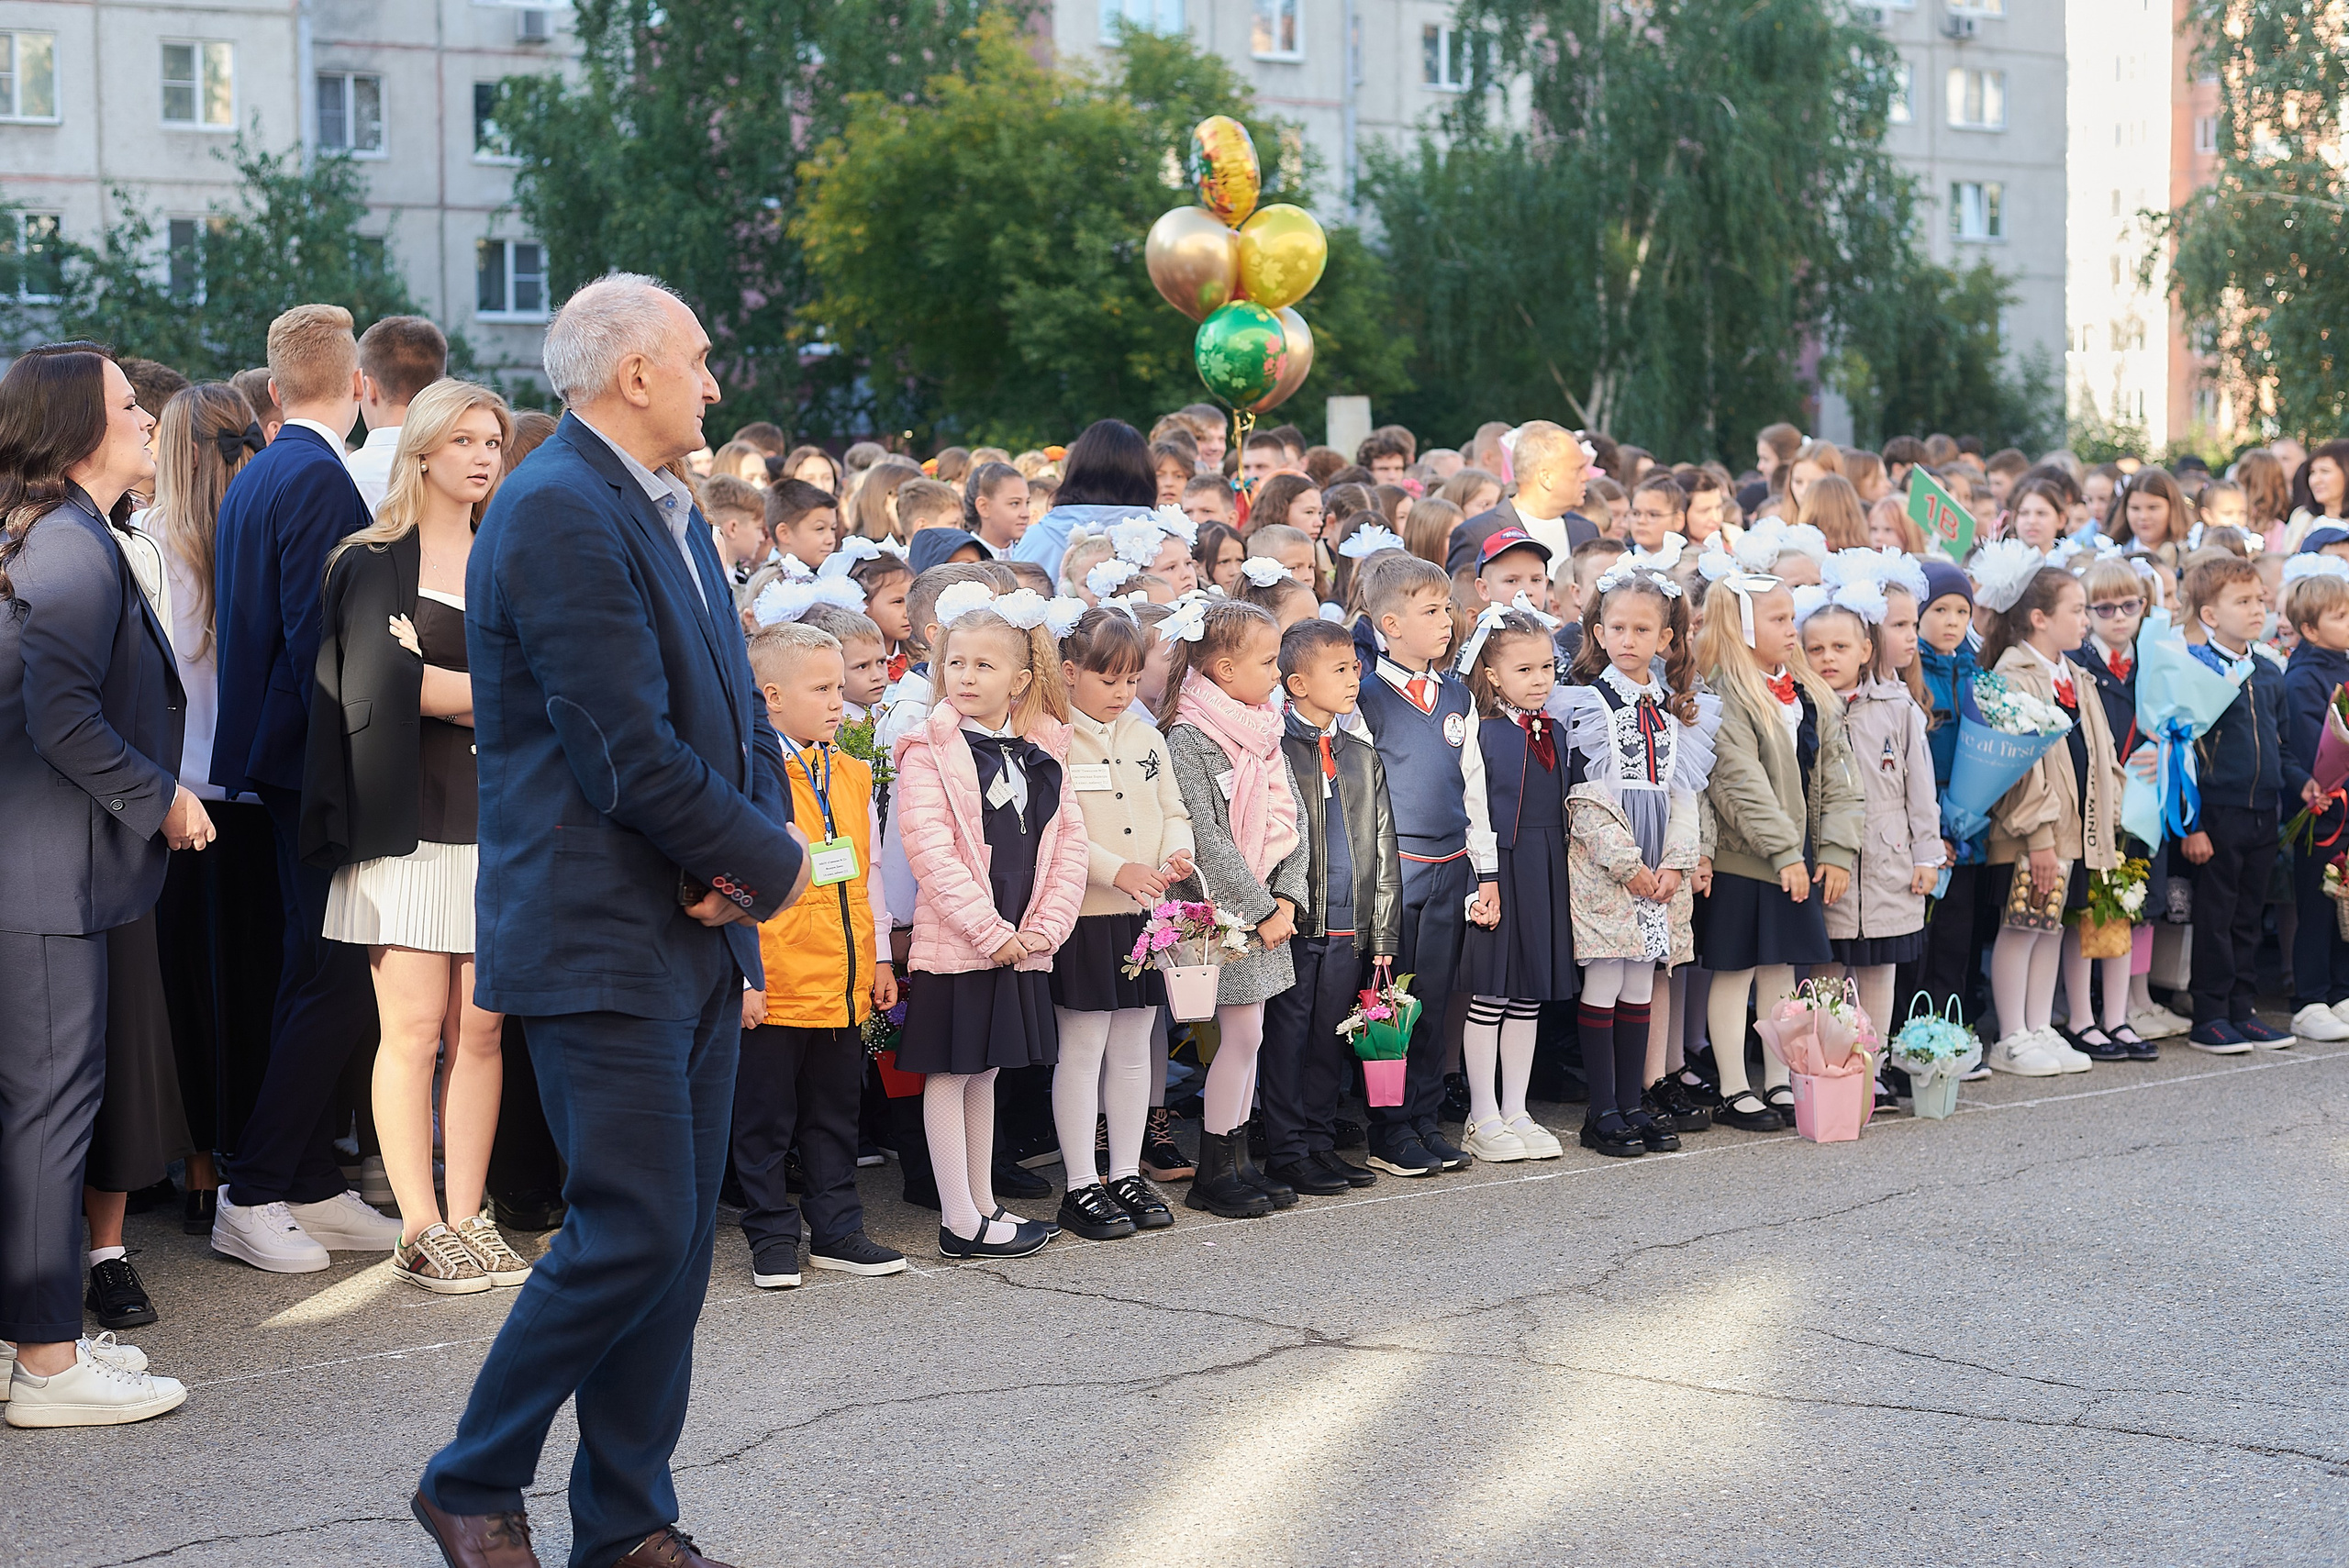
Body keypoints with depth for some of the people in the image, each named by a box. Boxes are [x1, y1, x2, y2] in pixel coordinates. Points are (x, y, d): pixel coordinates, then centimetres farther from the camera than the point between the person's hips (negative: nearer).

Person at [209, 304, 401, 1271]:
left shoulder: (252, 476, 14)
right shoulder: (318, 478, -16)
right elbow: (318, 637, -22)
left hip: (273, 754, 10)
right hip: (315, 764, -10)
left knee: (319, 982, 14)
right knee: (333, 986, -5)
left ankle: (315, 1188, 19)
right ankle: (252, 1197, -1)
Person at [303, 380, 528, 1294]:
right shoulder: (375, 560, 3)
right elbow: (376, 678, -12)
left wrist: (437, 683, -4)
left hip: (497, 816, 4)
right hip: (410, 816, -4)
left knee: (480, 1027, 2)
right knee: (413, 1029, -6)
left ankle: (467, 1220, 7)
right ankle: (420, 1230, -1)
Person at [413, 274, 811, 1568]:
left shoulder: (667, 513, 16)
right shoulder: (558, 512, -15)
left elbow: (735, 709, 17)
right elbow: (631, 756, -21)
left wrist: (756, 841, -3)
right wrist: (767, 862, -9)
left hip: (700, 932, 9)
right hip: (602, 940, -9)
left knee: (678, 1241, 10)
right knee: (632, 1231, -9)